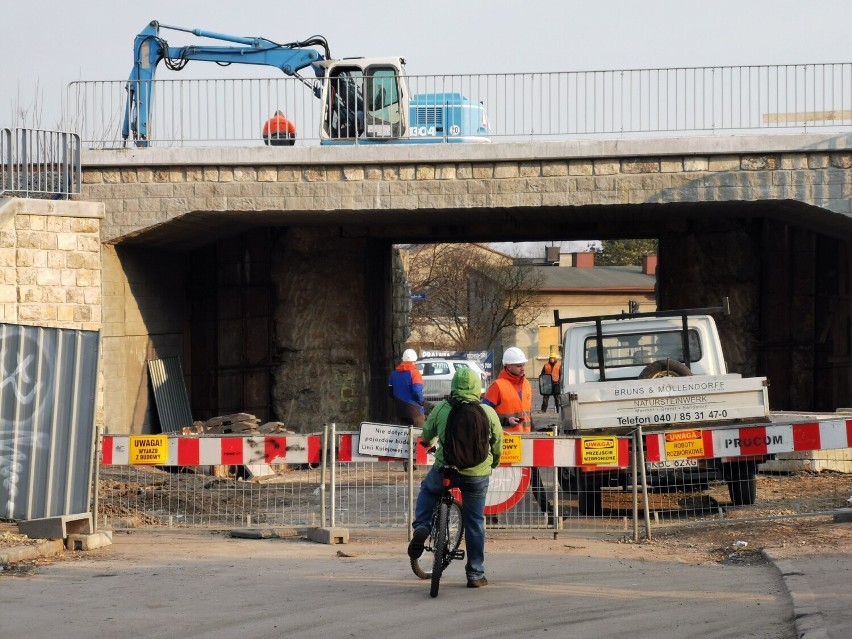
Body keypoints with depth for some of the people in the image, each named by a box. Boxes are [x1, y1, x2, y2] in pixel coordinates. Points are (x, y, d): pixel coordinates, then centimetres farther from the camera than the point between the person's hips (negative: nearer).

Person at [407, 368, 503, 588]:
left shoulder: (441, 408, -3)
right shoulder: (488, 412, -3)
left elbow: (426, 434, 13)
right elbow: (498, 444, 8)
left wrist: (427, 442, 38)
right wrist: (494, 463, 29)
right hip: (477, 475, 0)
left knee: (427, 489, 32)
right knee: (475, 523, 12)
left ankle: (421, 527, 7)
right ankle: (475, 574, 17)